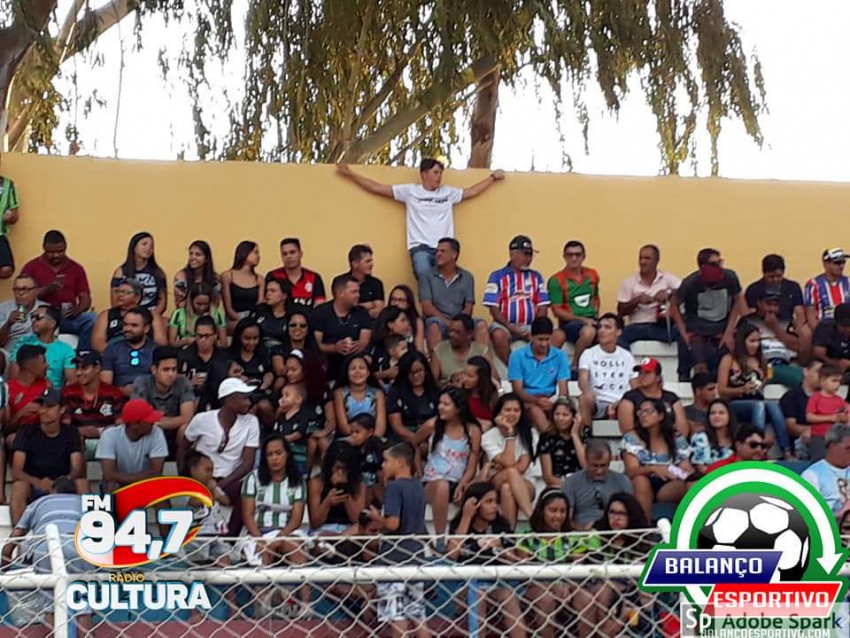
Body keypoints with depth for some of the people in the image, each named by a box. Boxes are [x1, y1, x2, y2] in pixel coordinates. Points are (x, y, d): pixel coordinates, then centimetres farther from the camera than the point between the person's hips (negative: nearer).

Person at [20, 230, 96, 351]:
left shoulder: (76, 268, 16)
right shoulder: (31, 267, 11)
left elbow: (86, 299, 11)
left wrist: (78, 309, -13)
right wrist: (47, 289, -13)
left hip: (68, 317, 2)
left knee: (92, 320, -30)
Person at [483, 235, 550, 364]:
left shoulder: (536, 277, 13)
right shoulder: (497, 276, 4)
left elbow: (542, 306, 9)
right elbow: (494, 308, -2)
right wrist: (510, 327, -15)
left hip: (530, 326, 2)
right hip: (505, 324, -2)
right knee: (498, 335, -35)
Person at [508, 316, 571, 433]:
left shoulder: (559, 356, 6)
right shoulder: (517, 356, 0)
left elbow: (563, 388, 0)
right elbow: (517, 390, -6)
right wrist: (537, 400, -26)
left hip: (551, 401, 3)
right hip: (528, 401, -2)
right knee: (534, 409, -38)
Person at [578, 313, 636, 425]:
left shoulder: (627, 356, 12)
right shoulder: (589, 354, 6)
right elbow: (582, 379, -12)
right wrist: (587, 391, -39)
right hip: (597, 403, -1)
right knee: (584, 398, -35)